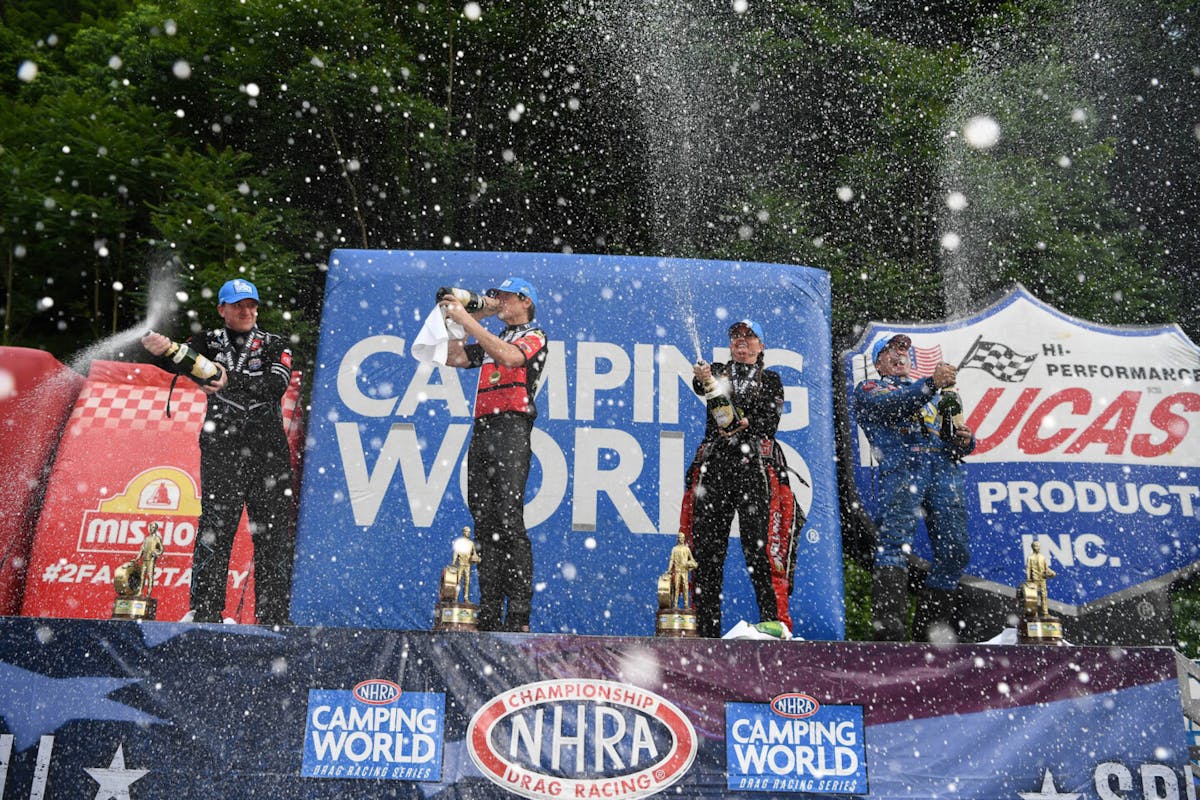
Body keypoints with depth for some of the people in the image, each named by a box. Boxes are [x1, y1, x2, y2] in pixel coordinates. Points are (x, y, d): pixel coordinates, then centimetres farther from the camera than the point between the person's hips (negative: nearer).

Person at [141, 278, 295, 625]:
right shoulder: (211, 342, 10)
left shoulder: (275, 345, 9)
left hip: (270, 450, 1)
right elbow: (183, 361, -9)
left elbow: (276, 386, -9)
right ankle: (204, 613, 1)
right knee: (214, 530, -6)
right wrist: (163, 349, -32)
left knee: (275, 534, 2)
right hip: (221, 449, -1)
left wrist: (231, 380, -22)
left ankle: (275, 616, 9)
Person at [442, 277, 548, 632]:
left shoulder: (534, 337, 6)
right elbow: (452, 358, 24)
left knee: (509, 521, -15)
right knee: (484, 522, 3)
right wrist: (451, 317, 18)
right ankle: (489, 615, 5)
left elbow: (508, 356, -15)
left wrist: (467, 319, -14)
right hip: (481, 430, 7)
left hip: (511, 428, -7)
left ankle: (519, 617, -15)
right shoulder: (490, 339, 27)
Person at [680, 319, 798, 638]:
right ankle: (706, 630, 3)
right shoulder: (719, 372, 19)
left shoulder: (771, 380, 18)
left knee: (761, 548, -12)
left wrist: (747, 424, -18)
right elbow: (701, 386, -6)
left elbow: (771, 418, 2)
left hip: (754, 465, -2)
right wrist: (703, 379, -30)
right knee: (707, 549, -2)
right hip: (714, 464, 2)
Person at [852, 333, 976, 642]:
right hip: (901, 464, -5)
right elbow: (894, 406, -3)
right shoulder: (868, 389, 20)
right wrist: (932, 383, -19)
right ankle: (889, 630, -31)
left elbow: (952, 438, 29)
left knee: (954, 552, -5)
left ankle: (931, 631, 2)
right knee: (895, 541, -23)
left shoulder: (934, 395, 37)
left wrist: (964, 440, 4)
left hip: (944, 468, 5)